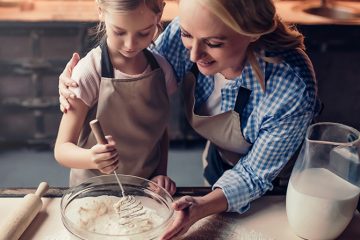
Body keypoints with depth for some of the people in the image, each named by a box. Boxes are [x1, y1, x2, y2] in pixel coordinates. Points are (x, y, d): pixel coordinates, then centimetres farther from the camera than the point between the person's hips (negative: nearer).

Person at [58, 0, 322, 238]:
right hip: (217, 165, 4)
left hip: (277, 188, -3)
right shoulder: (185, 33, -30)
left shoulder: (293, 88, -40)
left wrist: (203, 207, -43)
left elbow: (255, 175, -26)